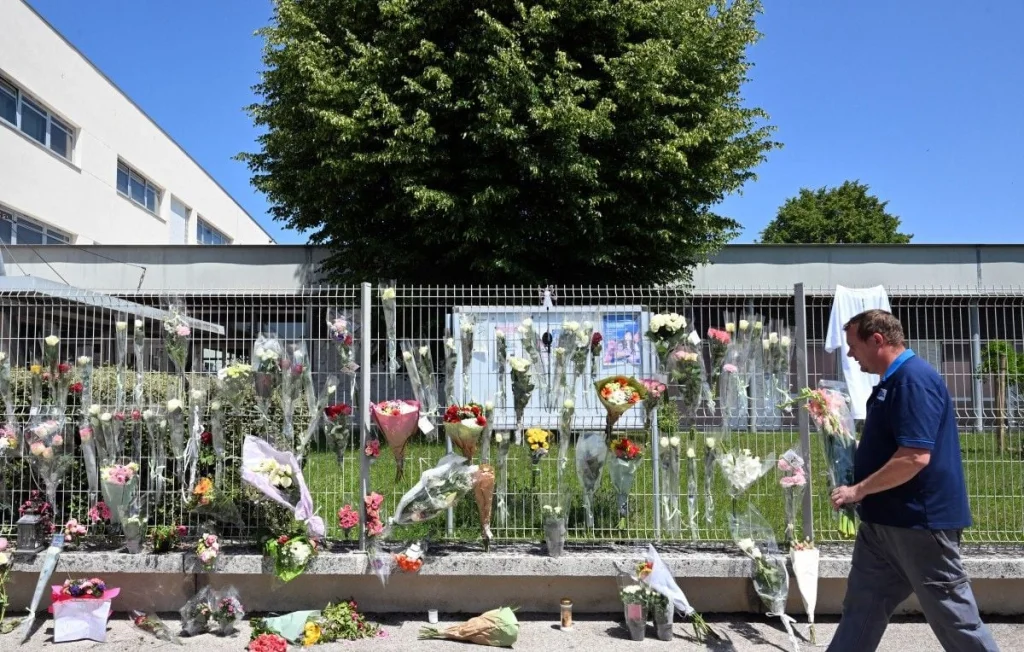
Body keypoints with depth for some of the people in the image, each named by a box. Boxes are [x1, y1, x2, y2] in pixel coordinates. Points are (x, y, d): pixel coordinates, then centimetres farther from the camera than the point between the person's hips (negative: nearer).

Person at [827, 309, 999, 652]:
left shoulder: (914, 378, -19)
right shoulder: (892, 381, 12)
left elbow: (915, 457, -27)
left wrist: (858, 490, -19)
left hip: (920, 522, -10)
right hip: (886, 521, 10)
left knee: (953, 617, 5)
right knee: (860, 611, 13)